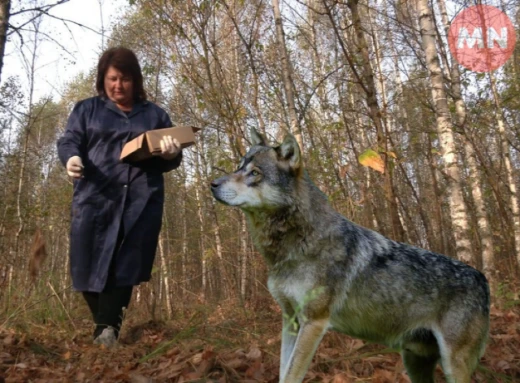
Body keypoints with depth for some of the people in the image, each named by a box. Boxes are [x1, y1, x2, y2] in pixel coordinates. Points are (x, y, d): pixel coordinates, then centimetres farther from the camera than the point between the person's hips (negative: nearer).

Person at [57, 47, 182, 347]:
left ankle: (108, 328, -5)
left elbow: (170, 162, 16)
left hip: (141, 201, 0)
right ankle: (106, 324, 15)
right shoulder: (87, 109, 18)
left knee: (125, 267, -8)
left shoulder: (155, 114, 18)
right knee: (91, 266, -2)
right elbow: (69, 141, 8)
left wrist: (171, 155, -9)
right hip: (95, 198, 1)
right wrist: (72, 158, -17)